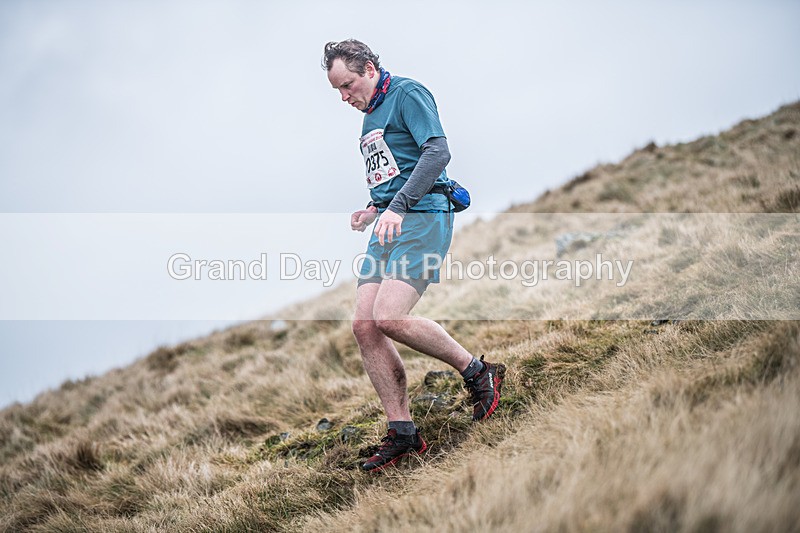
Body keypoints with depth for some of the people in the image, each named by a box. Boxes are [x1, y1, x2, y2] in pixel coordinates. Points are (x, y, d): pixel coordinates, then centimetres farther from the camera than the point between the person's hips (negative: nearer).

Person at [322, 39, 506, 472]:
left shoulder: (407, 93, -2)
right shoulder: (370, 117, 25)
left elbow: (438, 152, -16)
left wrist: (397, 207, -23)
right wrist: (375, 209, 14)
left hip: (422, 218, -9)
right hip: (389, 226, 9)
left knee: (389, 318, -24)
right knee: (364, 326, -5)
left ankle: (477, 372, -4)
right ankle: (402, 434, 2)